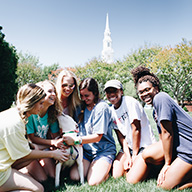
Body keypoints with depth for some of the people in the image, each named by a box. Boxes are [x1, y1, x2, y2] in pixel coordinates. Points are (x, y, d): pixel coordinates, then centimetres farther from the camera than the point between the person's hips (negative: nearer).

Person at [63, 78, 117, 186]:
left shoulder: (102, 107, -14)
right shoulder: (82, 107, 6)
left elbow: (97, 136, -17)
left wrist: (76, 140, -25)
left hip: (104, 150, -5)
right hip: (86, 150, 5)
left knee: (93, 182, -20)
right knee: (74, 177, -15)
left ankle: (106, 168, 8)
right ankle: (92, 166, 11)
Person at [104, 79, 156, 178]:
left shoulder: (129, 102, -16)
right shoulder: (111, 111, 4)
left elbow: (136, 129, -17)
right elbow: (120, 136, 2)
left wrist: (135, 155, -13)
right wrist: (128, 156, -7)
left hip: (144, 144, -6)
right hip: (128, 146, 6)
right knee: (116, 176, -4)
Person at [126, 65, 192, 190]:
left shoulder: (160, 97, -16)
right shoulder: (155, 111, 13)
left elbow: (167, 133, -17)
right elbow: (162, 138, 11)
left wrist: (167, 163, -9)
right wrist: (165, 164, 3)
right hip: (177, 146, 9)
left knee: (165, 186, -5)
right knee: (147, 154, 2)